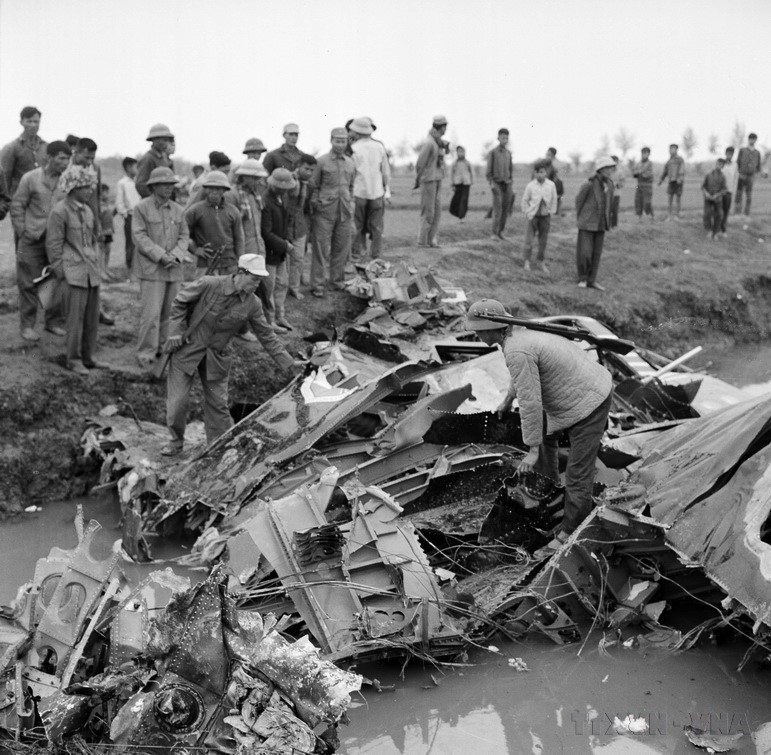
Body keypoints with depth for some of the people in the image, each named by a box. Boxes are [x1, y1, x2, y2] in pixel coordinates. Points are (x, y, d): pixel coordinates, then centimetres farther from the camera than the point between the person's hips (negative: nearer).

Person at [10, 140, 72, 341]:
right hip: (33, 240, -2)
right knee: (29, 284, 3)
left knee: (58, 282, 4)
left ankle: (54, 322, 18)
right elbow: (17, 206, 1)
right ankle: (27, 326, 12)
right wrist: (22, 231, -4)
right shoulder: (30, 178, -5)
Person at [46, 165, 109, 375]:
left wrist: (95, 262, 16)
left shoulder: (87, 210, 12)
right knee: (75, 317, -4)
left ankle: (87, 356, 20)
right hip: (74, 272, -7)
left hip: (92, 271, 7)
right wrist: (61, 272, -8)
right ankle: (73, 360, 6)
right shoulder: (59, 211, -9)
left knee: (92, 317, 9)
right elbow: (53, 245, -7)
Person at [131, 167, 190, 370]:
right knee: (150, 313, -9)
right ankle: (145, 354, -1)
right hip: (151, 269, -5)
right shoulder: (141, 208, -3)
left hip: (174, 269, 5)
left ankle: (161, 348, 20)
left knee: (168, 312, 7)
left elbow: (184, 237, 8)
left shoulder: (178, 210, 11)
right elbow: (140, 237, -9)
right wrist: (161, 256, -17)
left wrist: (175, 256, -10)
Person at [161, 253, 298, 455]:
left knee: (218, 403, 4)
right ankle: (176, 441, 24)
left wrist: (289, 363, -4)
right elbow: (179, 303, -6)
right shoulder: (209, 285, -19)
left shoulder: (252, 304, -7)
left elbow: (267, 335, -1)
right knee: (177, 400, 1)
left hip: (216, 356, 2)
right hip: (188, 348, -2)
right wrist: (176, 331, -11)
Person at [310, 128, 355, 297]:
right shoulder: (321, 161, -3)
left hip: (345, 211, 4)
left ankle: (337, 279, 24)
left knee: (342, 247, 9)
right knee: (322, 248, -4)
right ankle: (317, 285, 1)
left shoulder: (351, 164, 11)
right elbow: (314, 187, 0)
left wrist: (351, 207, 16)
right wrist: (315, 205, -5)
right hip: (325, 211, -4)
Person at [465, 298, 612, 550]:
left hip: (588, 403, -11)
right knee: (545, 431, 30)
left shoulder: (516, 351, -27)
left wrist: (533, 451, -21)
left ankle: (569, 534, 8)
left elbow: (530, 403, -27)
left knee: (578, 472, -3)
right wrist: (507, 400, 42)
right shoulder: (519, 331, 4)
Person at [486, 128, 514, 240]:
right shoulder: (492, 152, -3)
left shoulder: (508, 153, 12)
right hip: (497, 184, -5)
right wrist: (491, 183, -15)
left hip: (507, 184, 5)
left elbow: (511, 169, 17)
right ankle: (494, 233, -9)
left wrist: (510, 182, 6)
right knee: (497, 208, -12)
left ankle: (500, 232, 11)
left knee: (505, 209, 3)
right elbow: (489, 169, -6)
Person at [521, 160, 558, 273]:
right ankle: (527, 261, 8)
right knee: (529, 239, -3)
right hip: (533, 216, -1)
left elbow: (554, 200, 4)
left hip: (545, 216, 1)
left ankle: (541, 262, 21)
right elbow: (525, 200, 1)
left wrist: (551, 214, 5)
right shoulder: (530, 186, -10)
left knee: (543, 240, 8)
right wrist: (527, 214, 0)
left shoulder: (551, 185, -8)